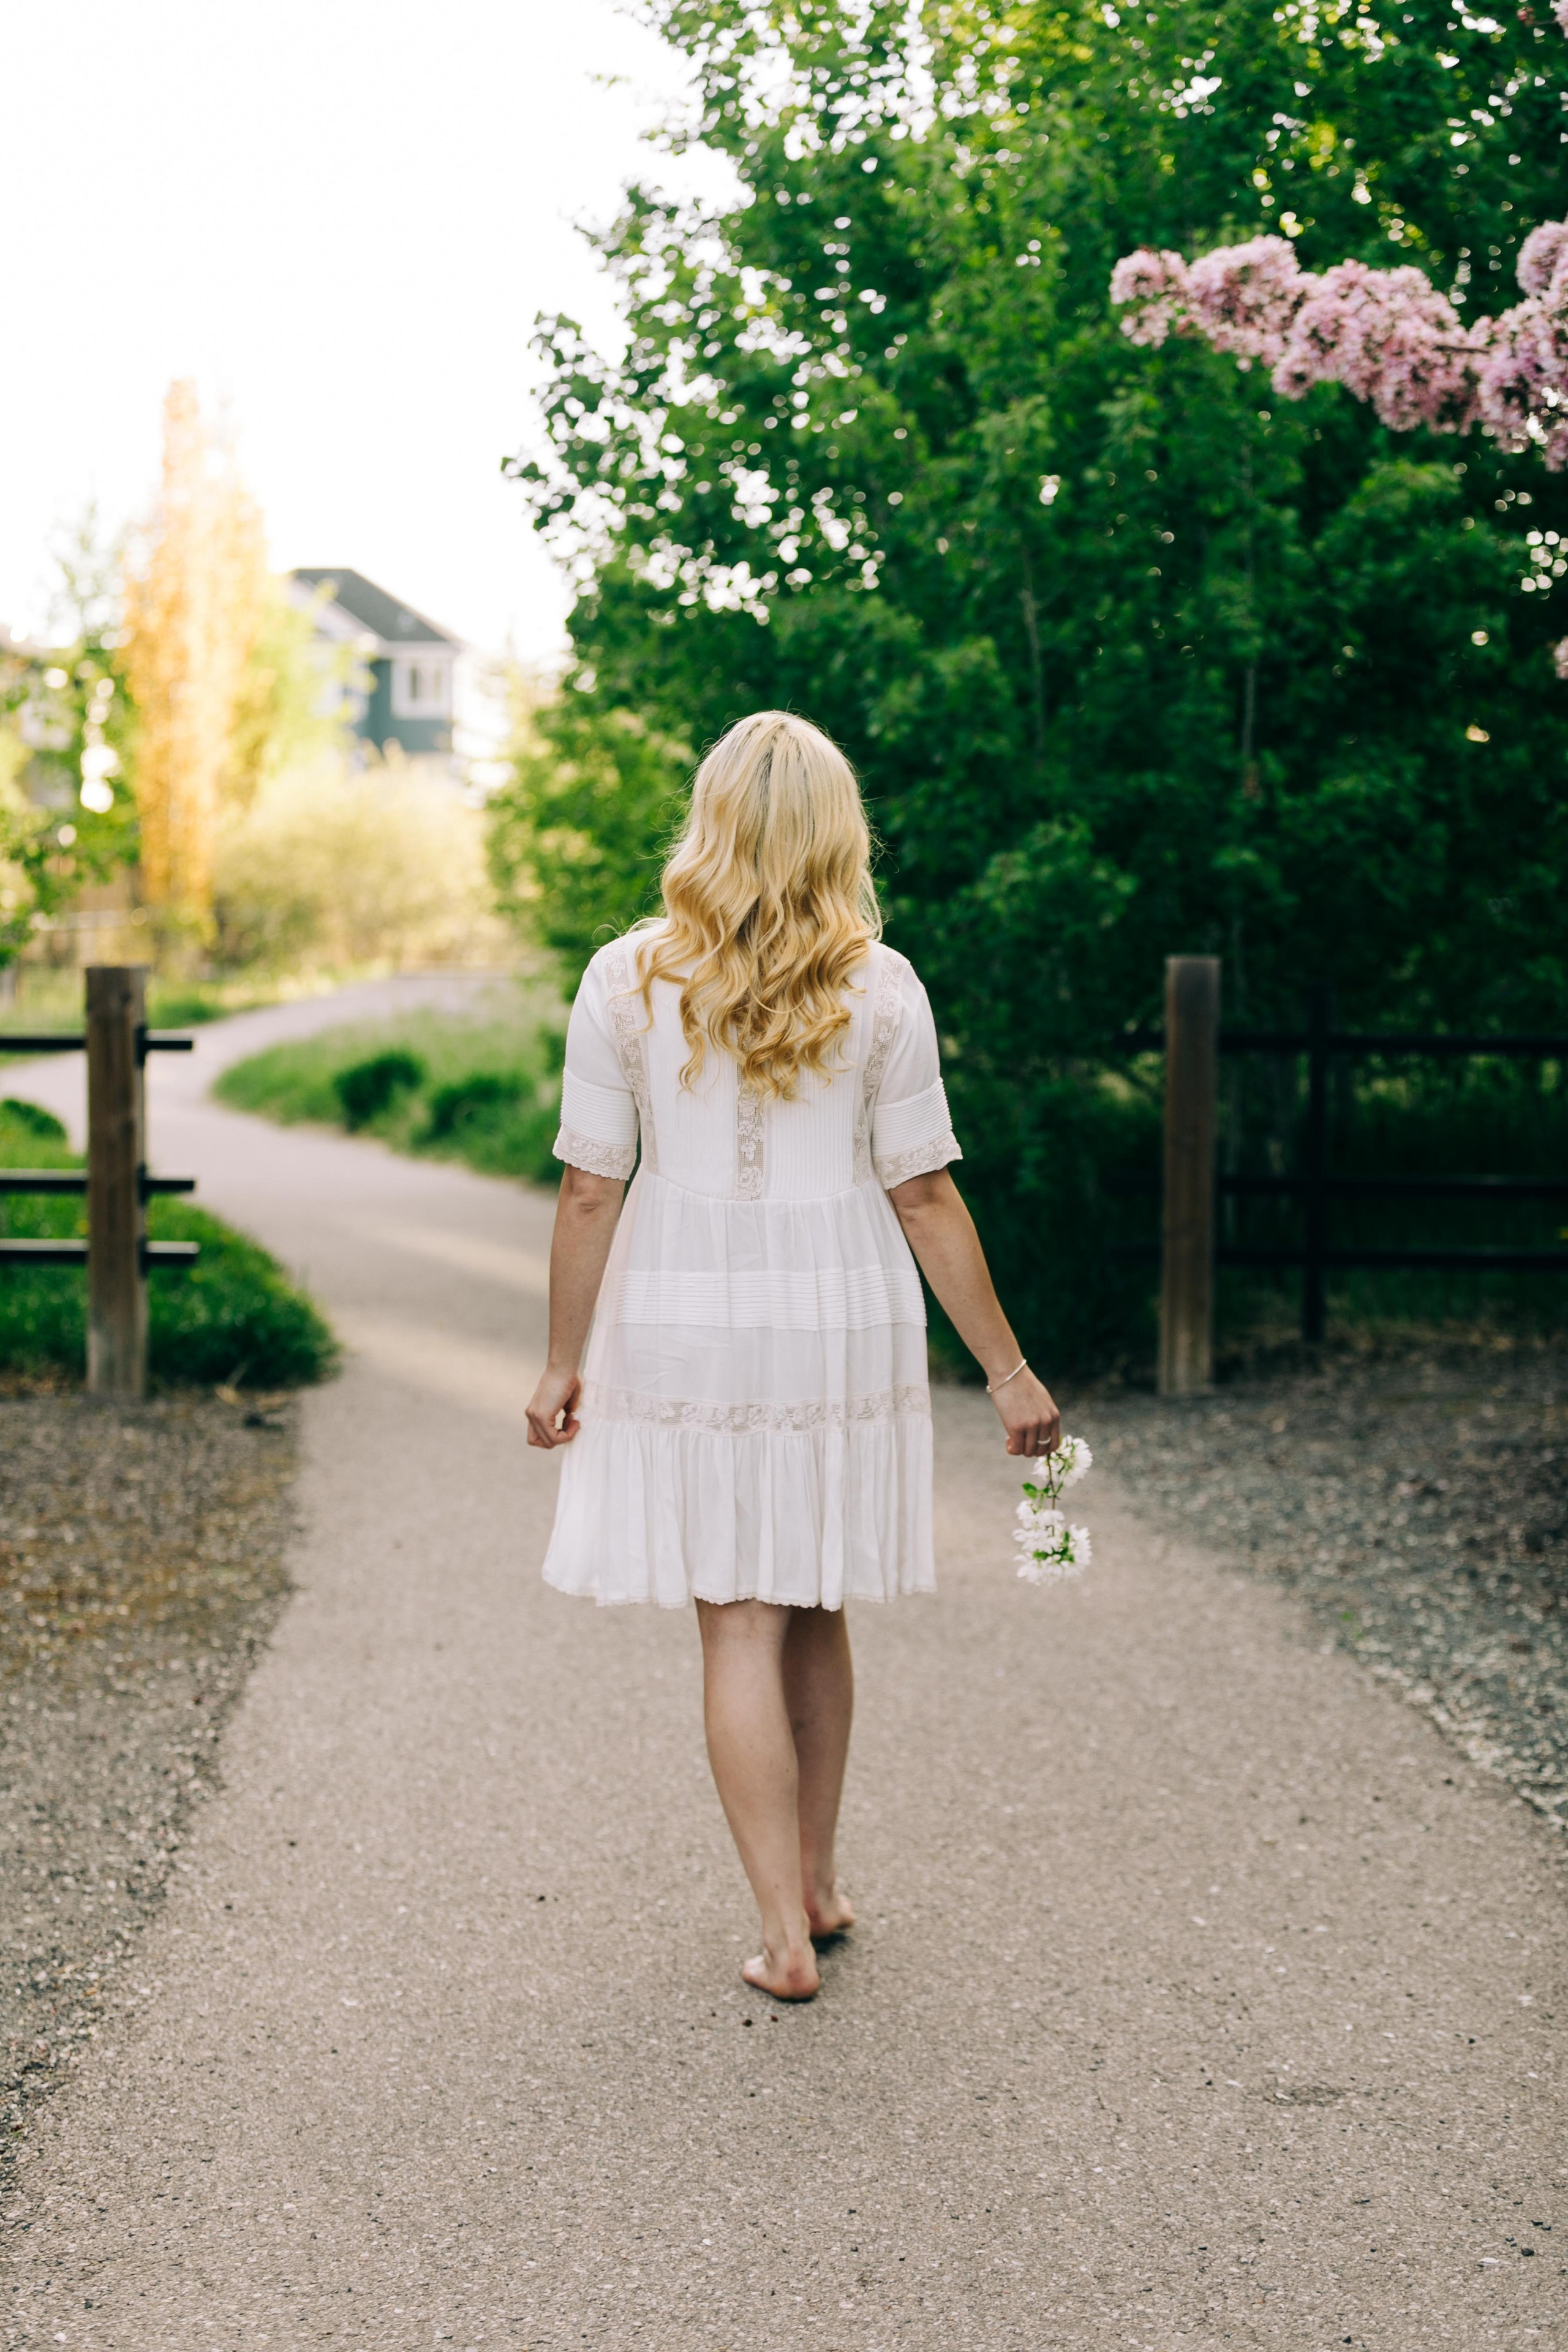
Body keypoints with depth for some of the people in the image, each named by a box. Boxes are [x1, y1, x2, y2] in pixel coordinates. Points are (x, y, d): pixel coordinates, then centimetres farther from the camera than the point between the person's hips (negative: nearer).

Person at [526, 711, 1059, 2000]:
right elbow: (925, 1196, -5)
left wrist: (563, 1360, 5)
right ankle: (817, 1880, 31)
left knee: (739, 1625, 4)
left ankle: (786, 1931, 3)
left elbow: (588, 1190, -5)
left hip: (685, 1325, -1)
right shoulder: (878, 987, -4)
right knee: (815, 1607, 18)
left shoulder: (627, 978, -5)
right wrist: (1009, 1371, 1)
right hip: (841, 1321, 1)